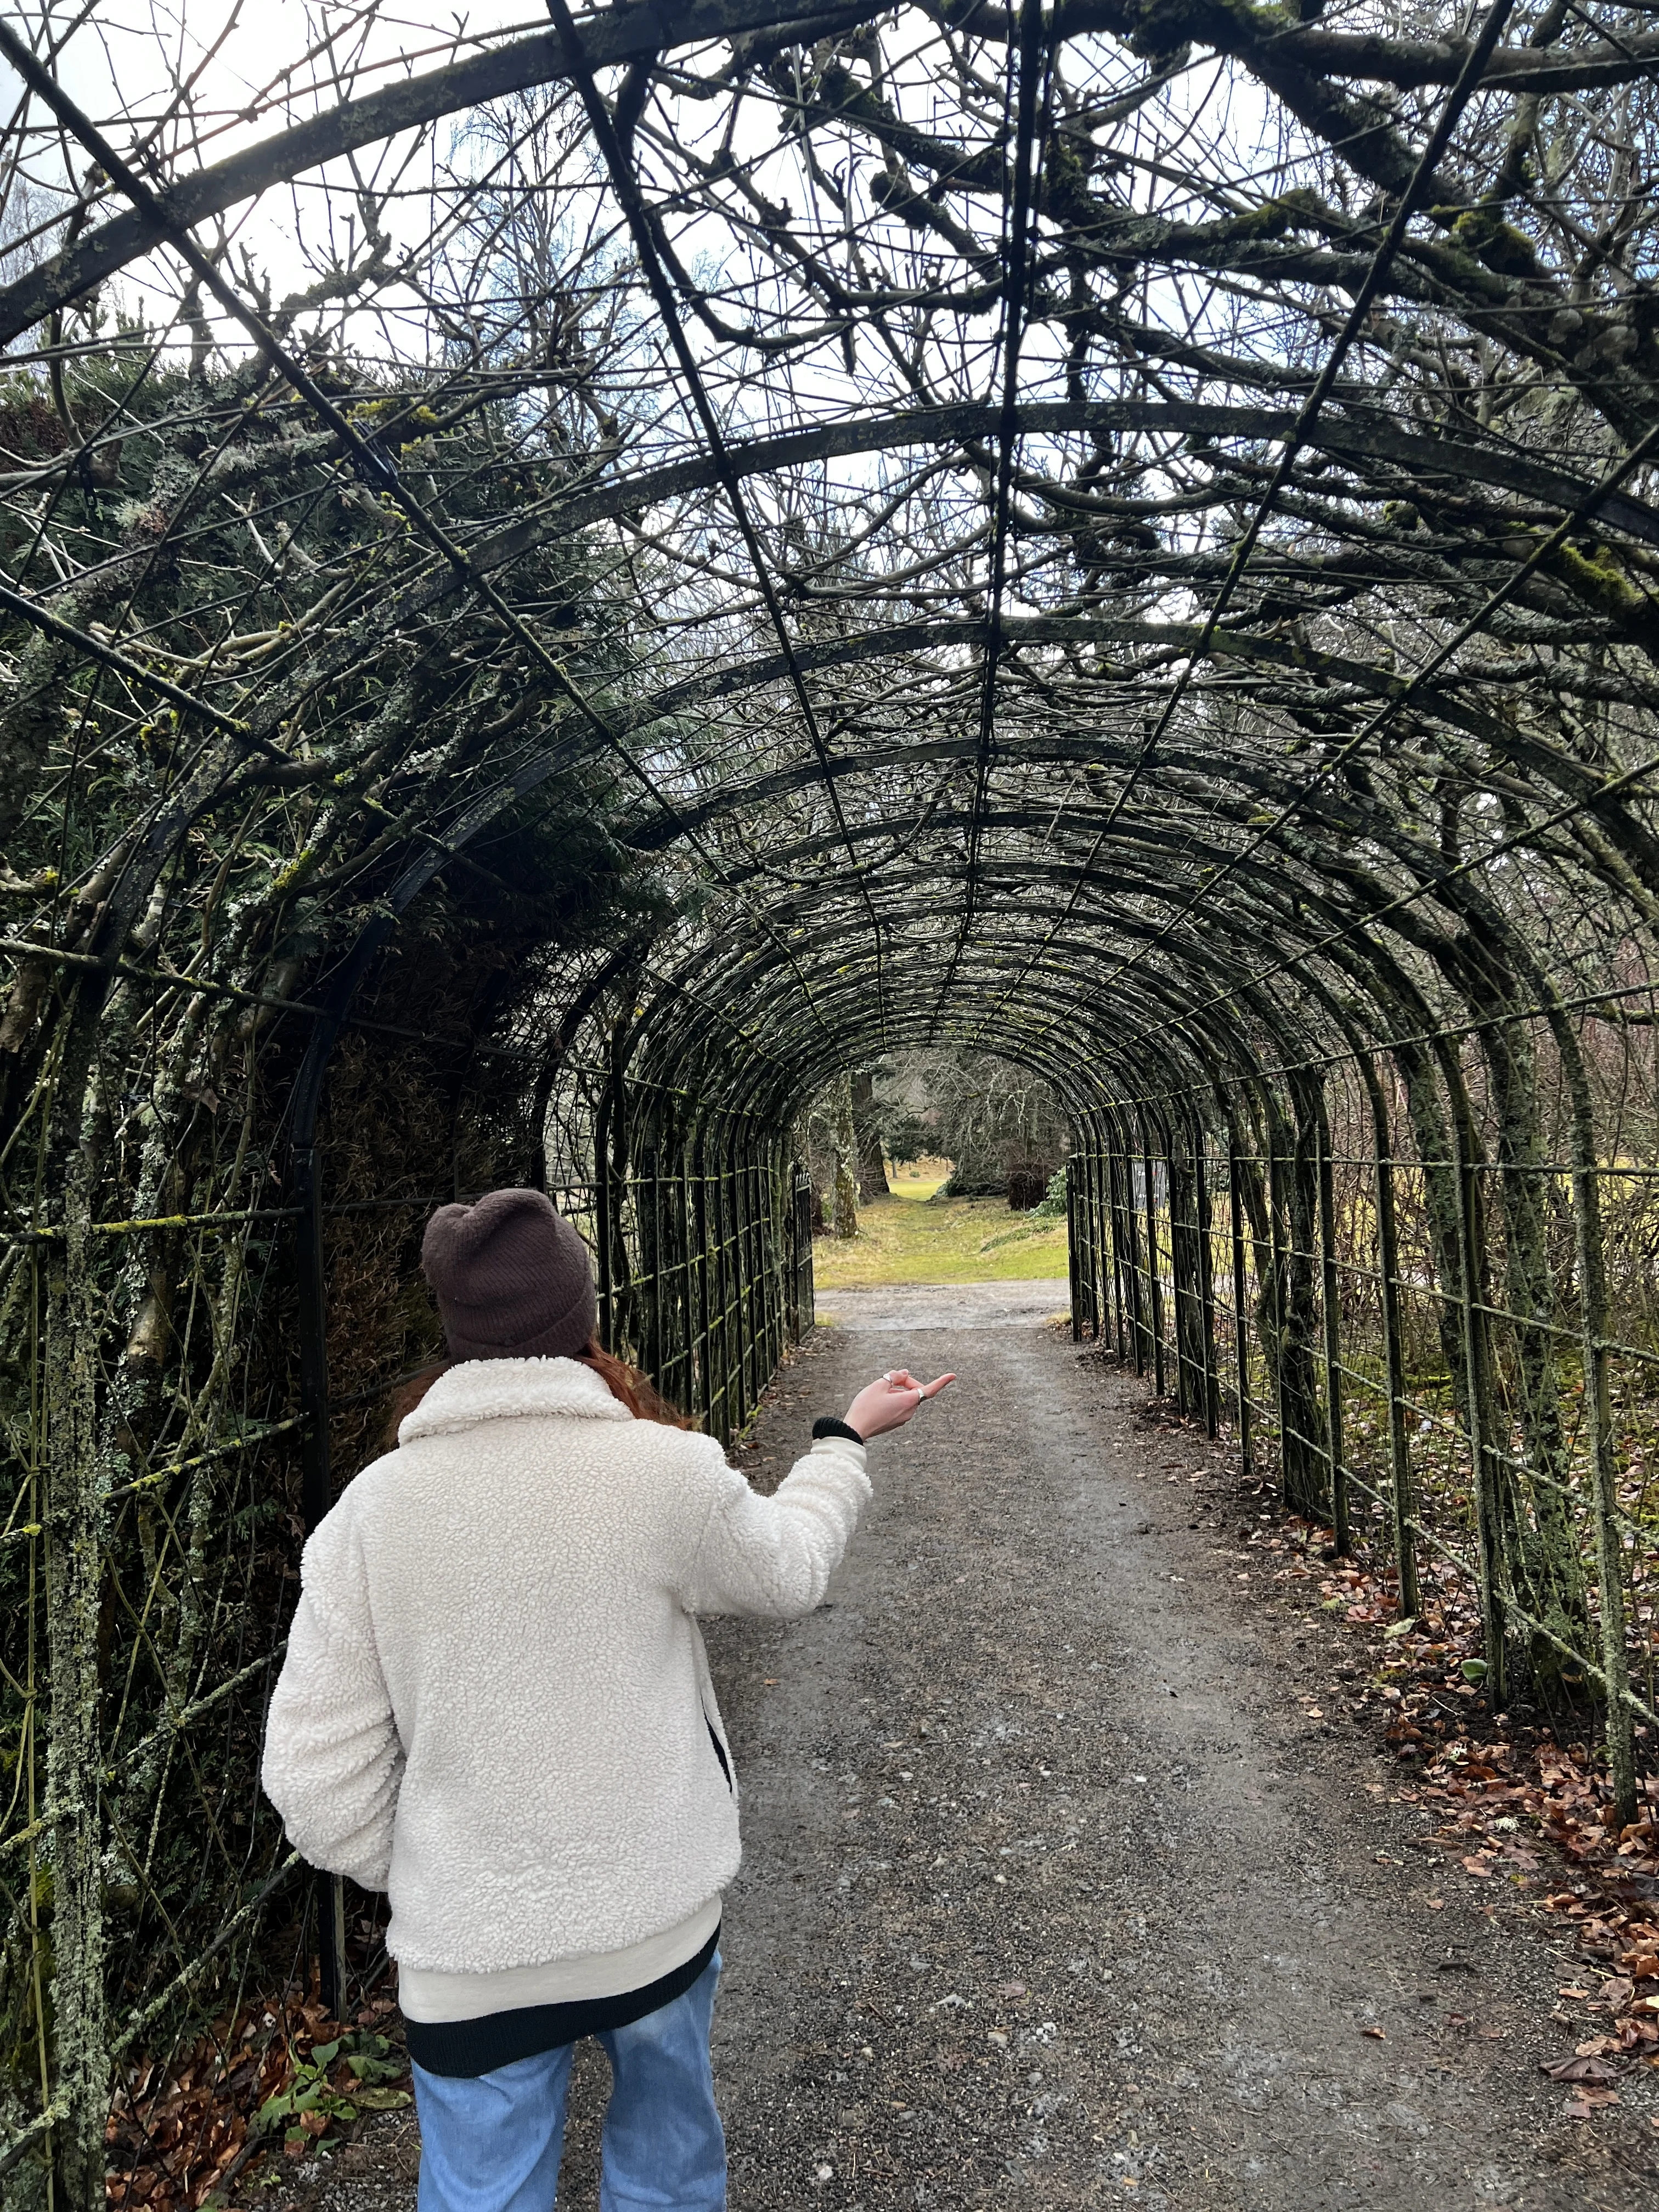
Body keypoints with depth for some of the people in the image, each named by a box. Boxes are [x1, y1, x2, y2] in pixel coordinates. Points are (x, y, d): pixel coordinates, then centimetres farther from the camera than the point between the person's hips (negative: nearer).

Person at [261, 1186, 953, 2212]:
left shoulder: (369, 1508, -14)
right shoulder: (666, 1472, -20)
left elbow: (317, 1782, -9)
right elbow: (790, 1572, 1)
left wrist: (425, 1889, 9)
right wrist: (849, 1438, 16)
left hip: (468, 1959, 1)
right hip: (655, 1923, 0)